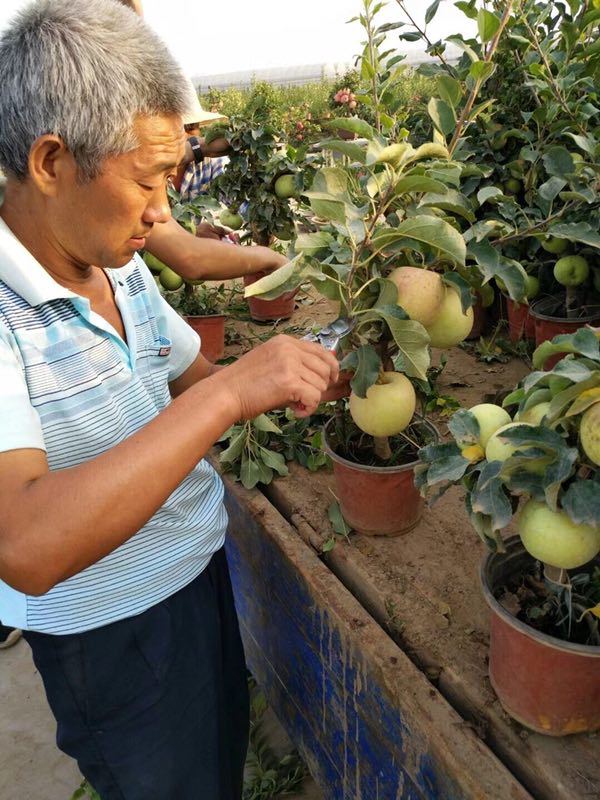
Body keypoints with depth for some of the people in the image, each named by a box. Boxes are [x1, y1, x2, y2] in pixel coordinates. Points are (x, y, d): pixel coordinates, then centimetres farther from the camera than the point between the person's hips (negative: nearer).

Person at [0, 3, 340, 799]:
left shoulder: (123, 269, -3)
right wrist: (228, 393, -41)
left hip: (202, 568, 7)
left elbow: (195, 378, 9)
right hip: (110, 629, -6)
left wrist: (302, 373, -8)